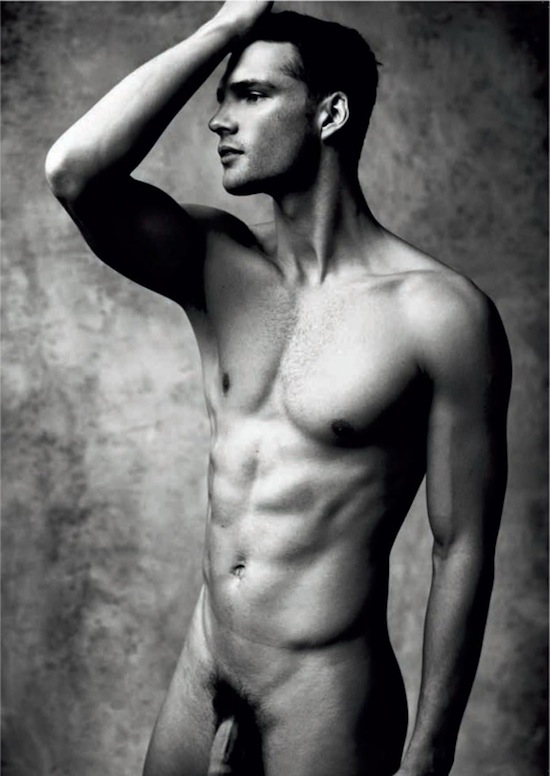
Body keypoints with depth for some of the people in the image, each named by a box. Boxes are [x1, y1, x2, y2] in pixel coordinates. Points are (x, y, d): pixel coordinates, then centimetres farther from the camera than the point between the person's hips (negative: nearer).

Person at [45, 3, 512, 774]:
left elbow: (463, 552, -12)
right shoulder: (216, 264, -1)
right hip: (200, 673, 5)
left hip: (325, 697, -4)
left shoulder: (440, 313, -15)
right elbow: (75, 170, -18)